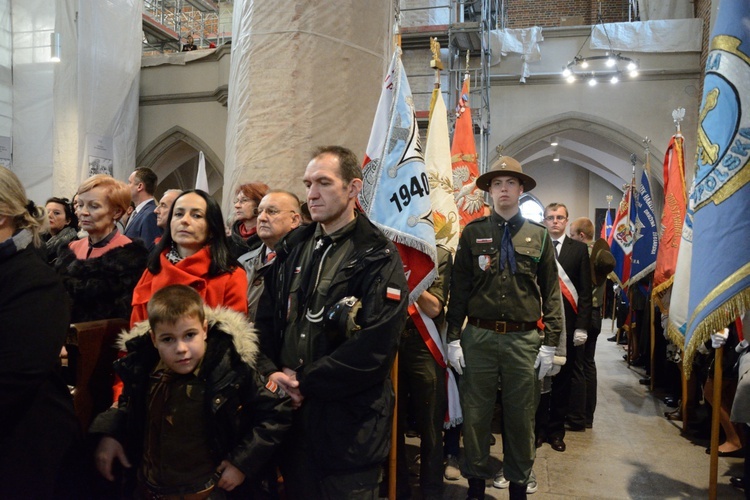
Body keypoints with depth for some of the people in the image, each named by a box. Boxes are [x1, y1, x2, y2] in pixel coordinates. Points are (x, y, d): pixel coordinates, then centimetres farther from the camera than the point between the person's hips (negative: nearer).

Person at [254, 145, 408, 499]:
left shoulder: (379, 258, -12)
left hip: (349, 424, -5)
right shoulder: (292, 248, 8)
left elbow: (373, 347, -21)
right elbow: (265, 320, 8)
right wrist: (270, 373, -9)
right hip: (290, 412, 6)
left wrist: (304, 381, -15)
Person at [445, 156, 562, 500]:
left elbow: (551, 292, 5)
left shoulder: (539, 236, 5)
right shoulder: (473, 232, 4)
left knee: (521, 417, 11)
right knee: (475, 415, 9)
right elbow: (459, 288, 3)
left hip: (524, 339, 0)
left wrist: (550, 342, -1)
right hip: (479, 337, 0)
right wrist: (453, 337, -1)